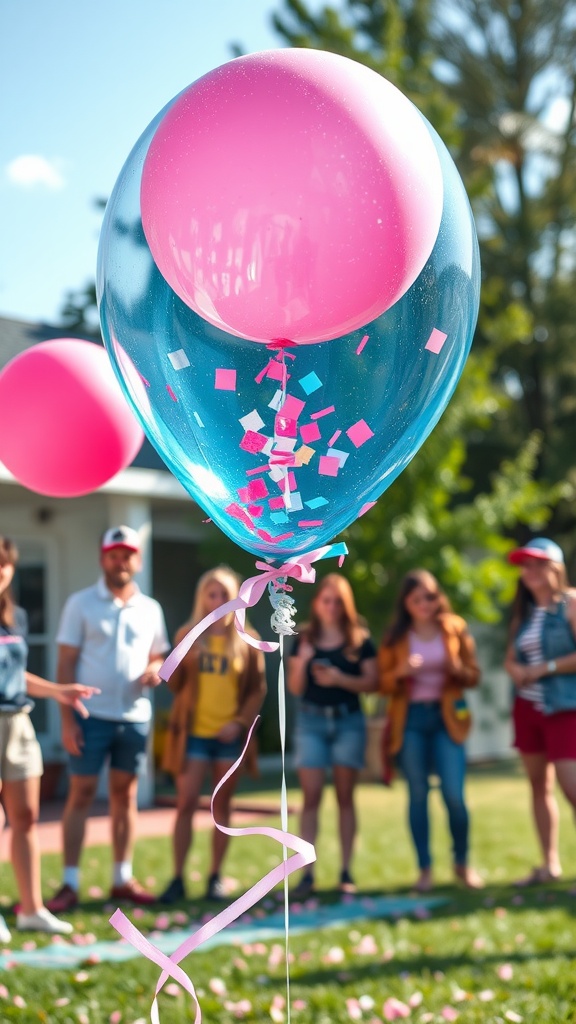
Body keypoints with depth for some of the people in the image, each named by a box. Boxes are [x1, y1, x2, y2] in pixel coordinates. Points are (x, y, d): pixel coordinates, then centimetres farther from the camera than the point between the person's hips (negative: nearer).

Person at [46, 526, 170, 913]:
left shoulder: (150, 609, 9)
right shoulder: (81, 604, -2)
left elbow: (157, 656, 18)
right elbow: (66, 663, -4)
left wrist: (156, 670, -8)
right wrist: (67, 718, -11)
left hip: (135, 717, 4)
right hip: (92, 716, -3)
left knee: (125, 795, 9)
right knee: (81, 794, -2)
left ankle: (123, 878, 17)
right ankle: (70, 884, 1)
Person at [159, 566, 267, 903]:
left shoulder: (246, 641, 4)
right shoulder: (187, 635, 4)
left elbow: (258, 689, 6)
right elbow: (175, 685, 5)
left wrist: (241, 722, -7)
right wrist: (184, 662, -15)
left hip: (229, 736, 1)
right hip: (193, 733, -1)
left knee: (222, 808, 8)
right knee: (186, 804, -5)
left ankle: (216, 877, 16)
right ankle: (178, 878, 1)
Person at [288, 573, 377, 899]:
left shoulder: (359, 640, 3)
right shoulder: (305, 639, 7)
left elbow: (372, 683, -1)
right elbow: (295, 688, 6)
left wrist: (340, 679, -15)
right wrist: (301, 662, -12)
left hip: (348, 721, -1)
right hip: (311, 721, 1)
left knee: (345, 796, 3)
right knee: (311, 797, -4)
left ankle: (346, 872, 8)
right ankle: (307, 874, -5)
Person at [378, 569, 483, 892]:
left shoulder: (455, 629, 6)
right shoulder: (395, 637, 6)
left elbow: (474, 676, 7)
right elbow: (384, 684, 5)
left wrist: (457, 669, -14)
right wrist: (400, 672, -15)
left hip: (447, 716, -1)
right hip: (410, 719, 1)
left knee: (454, 794, -8)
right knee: (418, 794, 2)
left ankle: (462, 863, 11)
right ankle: (425, 869, 10)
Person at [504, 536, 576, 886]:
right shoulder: (525, 612, 15)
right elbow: (511, 657, 20)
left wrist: (544, 669, -14)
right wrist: (515, 669, -2)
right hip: (528, 708, 7)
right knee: (539, 785, 9)